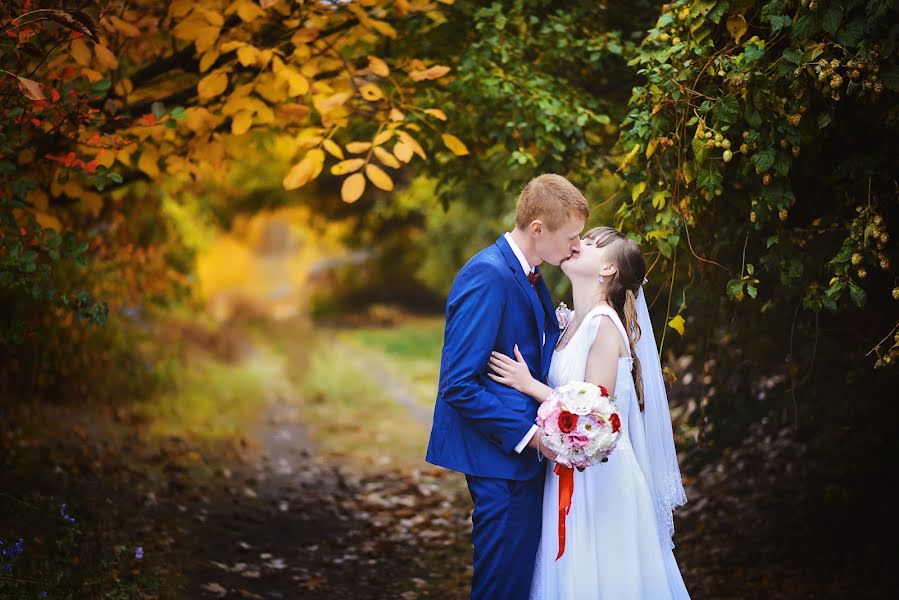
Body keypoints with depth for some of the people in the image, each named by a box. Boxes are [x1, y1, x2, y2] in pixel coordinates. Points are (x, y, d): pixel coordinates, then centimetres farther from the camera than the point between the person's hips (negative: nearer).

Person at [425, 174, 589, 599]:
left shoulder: (529, 276, 10)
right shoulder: (488, 276, -20)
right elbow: (458, 384, -23)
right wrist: (524, 432, -20)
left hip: (524, 450, 9)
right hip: (499, 454, -9)